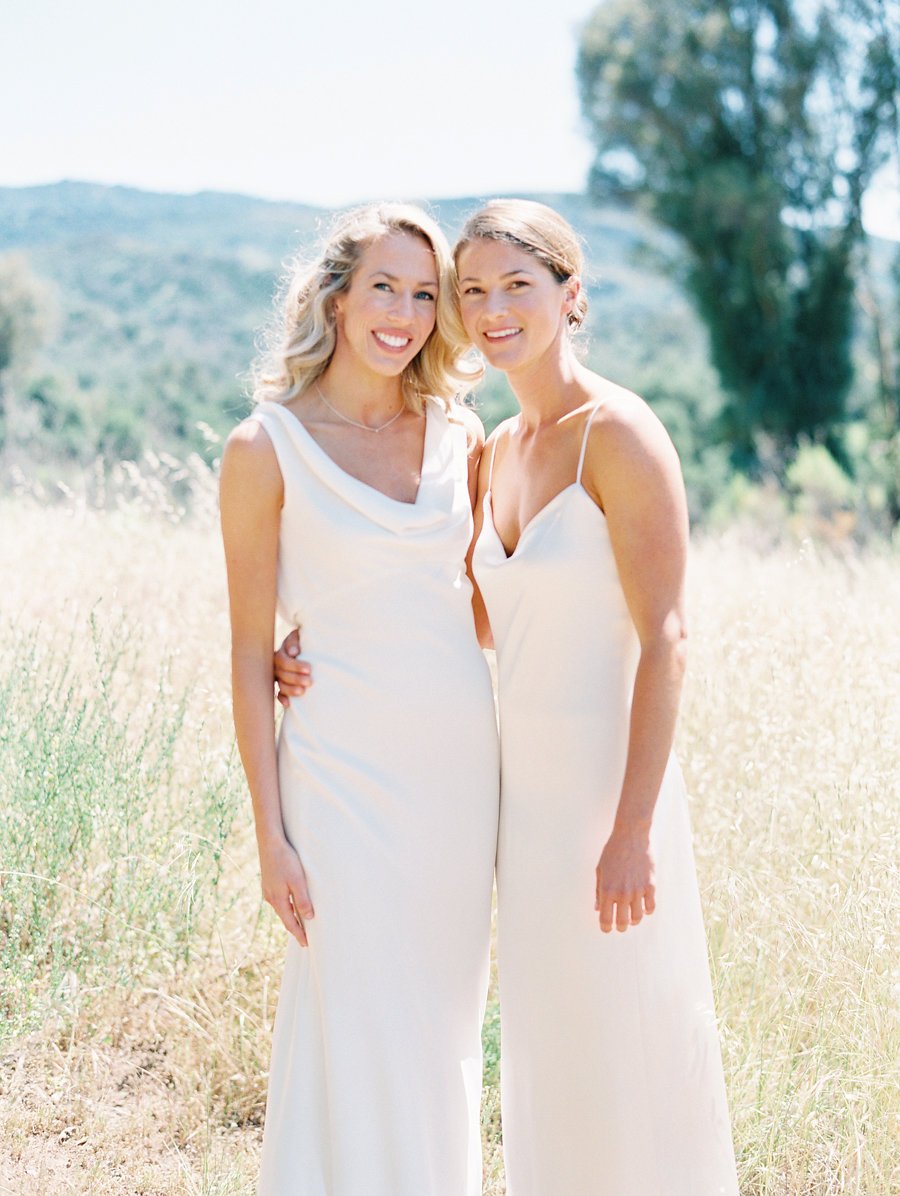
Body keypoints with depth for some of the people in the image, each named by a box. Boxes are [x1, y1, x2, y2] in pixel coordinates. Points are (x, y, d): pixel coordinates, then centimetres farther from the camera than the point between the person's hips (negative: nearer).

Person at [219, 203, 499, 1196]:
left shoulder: (459, 437, 6)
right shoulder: (266, 449, -6)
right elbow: (251, 653, -5)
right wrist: (271, 836, -8)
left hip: (465, 768, 4)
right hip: (347, 771, -4)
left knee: (445, 1028, 14)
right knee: (355, 1031, 2)